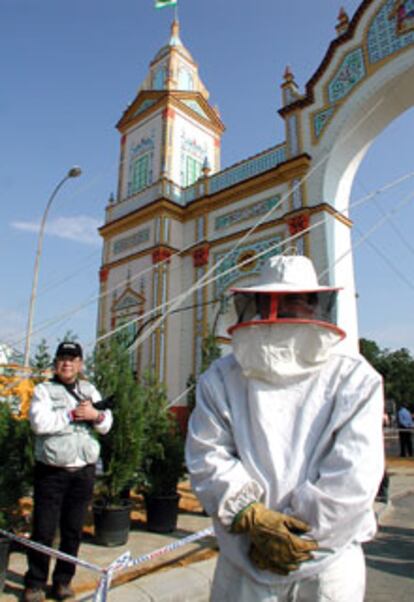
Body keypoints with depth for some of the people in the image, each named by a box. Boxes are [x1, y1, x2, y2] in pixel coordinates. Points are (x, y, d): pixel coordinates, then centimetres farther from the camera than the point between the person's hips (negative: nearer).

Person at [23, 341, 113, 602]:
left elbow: (107, 425, 8)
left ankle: (63, 579, 30)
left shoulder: (90, 390, 12)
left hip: (84, 472, 4)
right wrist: (72, 414, -18)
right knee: (44, 530, 5)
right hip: (52, 471, -3)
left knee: (73, 530, 13)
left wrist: (95, 415, -13)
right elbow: (39, 422, -17)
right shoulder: (44, 390, 0)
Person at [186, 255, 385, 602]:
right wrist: (252, 520, -16)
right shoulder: (222, 378, -2)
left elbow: (355, 474, -12)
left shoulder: (355, 379, -6)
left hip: (330, 560, 0)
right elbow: (207, 456, -6)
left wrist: (292, 533, -13)